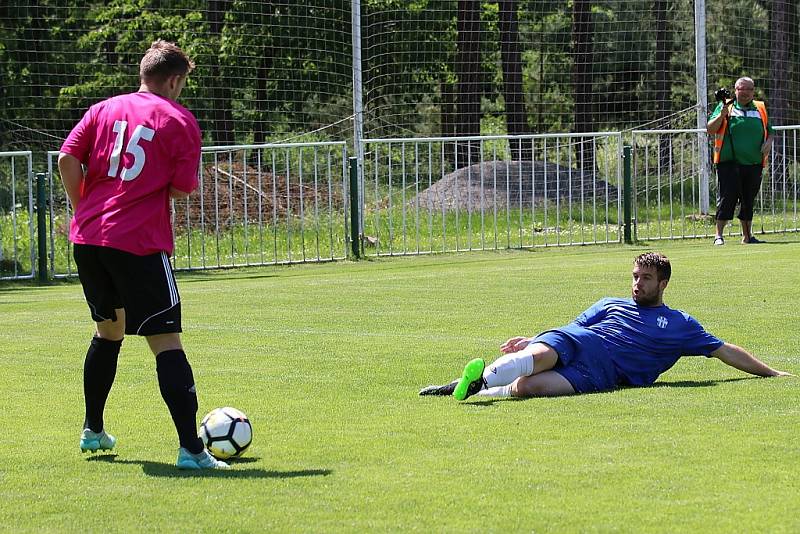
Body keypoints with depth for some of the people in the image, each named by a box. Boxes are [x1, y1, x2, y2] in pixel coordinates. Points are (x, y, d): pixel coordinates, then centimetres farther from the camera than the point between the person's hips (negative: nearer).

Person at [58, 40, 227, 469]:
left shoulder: (104, 109, 12)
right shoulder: (180, 120, -1)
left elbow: (67, 159, 3)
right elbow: (182, 189, -3)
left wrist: (84, 209, 14)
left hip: (87, 238, 6)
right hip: (140, 244, -6)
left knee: (108, 330, 26)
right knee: (166, 344, -7)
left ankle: (93, 430, 34)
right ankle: (191, 449, -15)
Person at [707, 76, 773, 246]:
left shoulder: (760, 109, 15)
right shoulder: (726, 106, 6)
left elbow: (769, 131, 22)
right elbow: (710, 129, 0)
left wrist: (768, 142, 1)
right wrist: (722, 114, -15)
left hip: (754, 164, 3)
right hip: (729, 163, -3)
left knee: (748, 201, 10)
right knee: (726, 198, -7)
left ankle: (747, 235, 19)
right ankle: (719, 235, -4)